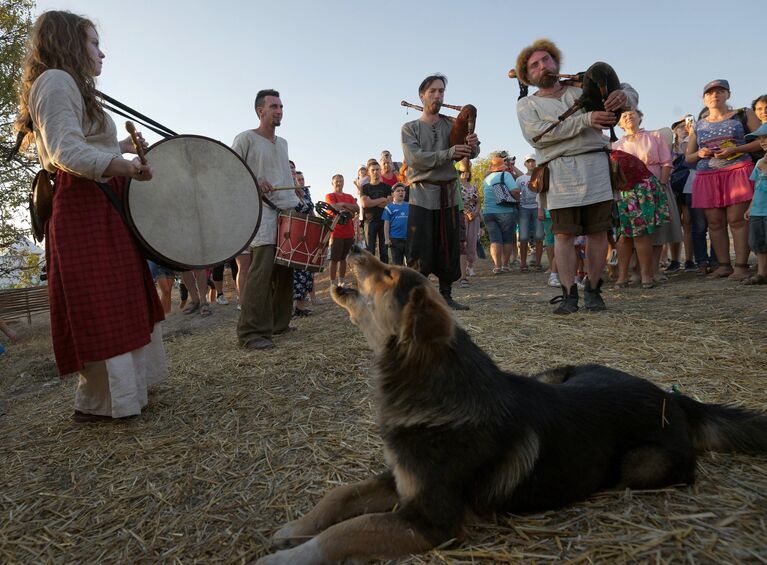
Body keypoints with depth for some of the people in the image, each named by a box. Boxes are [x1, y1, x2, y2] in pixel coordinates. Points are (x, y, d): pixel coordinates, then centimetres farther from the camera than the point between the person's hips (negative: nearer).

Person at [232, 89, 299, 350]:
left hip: (288, 211, 7)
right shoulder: (246, 138, 3)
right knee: (261, 269, -16)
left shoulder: (282, 143, 24)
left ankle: (279, 323, 17)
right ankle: (251, 332, -13)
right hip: (261, 211, -7)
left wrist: (299, 203, 19)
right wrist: (253, 181, -18)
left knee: (284, 269, 6)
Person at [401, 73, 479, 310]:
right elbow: (414, 158, -12)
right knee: (421, 250, -8)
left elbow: (470, 152, 0)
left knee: (449, 248, 5)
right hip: (423, 195, -4)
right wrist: (448, 153, -24)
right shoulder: (410, 128, 4)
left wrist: (472, 145, -25)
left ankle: (446, 295, 12)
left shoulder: (451, 125, 13)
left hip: (449, 193, 4)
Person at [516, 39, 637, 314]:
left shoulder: (583, 90, 21)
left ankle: (593, 290, 9)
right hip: (559, 171, -2)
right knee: (564, 233, -8)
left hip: (595, 166, 2)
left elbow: (629, 92, 20)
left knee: (598, 231, -1)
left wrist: (623, 96, -8)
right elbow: (536, 133, -6)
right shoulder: (526, 104, 14)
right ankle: (569, 294, -1)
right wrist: (585, 120, -13)